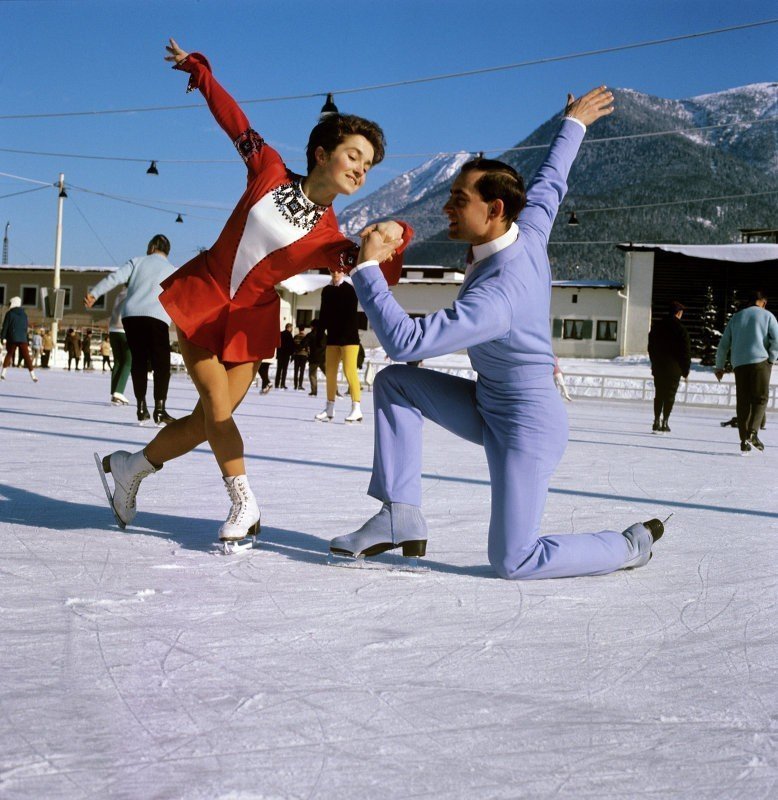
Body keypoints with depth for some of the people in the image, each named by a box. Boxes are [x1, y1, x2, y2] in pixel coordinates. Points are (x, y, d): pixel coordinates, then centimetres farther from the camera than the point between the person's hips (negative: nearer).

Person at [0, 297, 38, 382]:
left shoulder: (9, 313, 0)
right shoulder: (24, 314, 12)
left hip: (12, 339, -2)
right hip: (23, 339, 2)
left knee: (9, 354, 14)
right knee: (26, 356, 2)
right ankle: (33, 375, -7)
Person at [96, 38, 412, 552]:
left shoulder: (330, 238, -7)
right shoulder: (270, 172, -5)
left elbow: (380, 276, -18)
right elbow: (234, 120, 7)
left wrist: (394, 241, -39)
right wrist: (197, 69, 14)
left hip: (250, 322, 1)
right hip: (200, 300, -1)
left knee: (212, 418, -1)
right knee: (218, 406, -9)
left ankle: (131, 466, 24)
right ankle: (245, 509, 5)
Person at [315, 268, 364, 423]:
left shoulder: (349, 290, -6)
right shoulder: (326, 290, 12)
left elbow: (352, 316, -12)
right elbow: (324, 314, 15)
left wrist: (347, 335, -19)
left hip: (349, 337, -7)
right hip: (333, 337, 7)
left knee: (349, 371, -13)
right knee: (330, 372, 8)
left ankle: (356, 409, -14)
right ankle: (330, 409, 16)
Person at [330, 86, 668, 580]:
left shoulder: (494, 297, -33)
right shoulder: (530, 230, -7)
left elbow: (406, 341, -37)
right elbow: (551, 181, 14)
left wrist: (368, 268, -30)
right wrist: (575, 124, 32)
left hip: (526, 426, -10)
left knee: (513, 562, -11)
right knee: (394, 383, 0)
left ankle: (632, 545, 12)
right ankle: (402, 517, -1)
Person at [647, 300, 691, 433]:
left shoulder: (656, 327, 8)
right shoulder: (680, 329, -10)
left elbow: (651, 347, 15)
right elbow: (686, 351, -8)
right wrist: (686, 370, 0)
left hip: (658, 367, 5)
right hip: (674, 369, -5)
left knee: (658, 395, 10)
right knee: (669, 396, 0)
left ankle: (657, 421, 5)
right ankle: (664, 422, -3)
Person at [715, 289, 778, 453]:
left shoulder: (735, 318, 17)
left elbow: (723, 344, 15)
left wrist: (719, 367, 21)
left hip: (739, 364, 3)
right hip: (760, 361, -3)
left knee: (743, 401, 6)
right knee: (760, 398, 1)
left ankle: (744, 440, 2)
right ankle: (752, 433, -18)